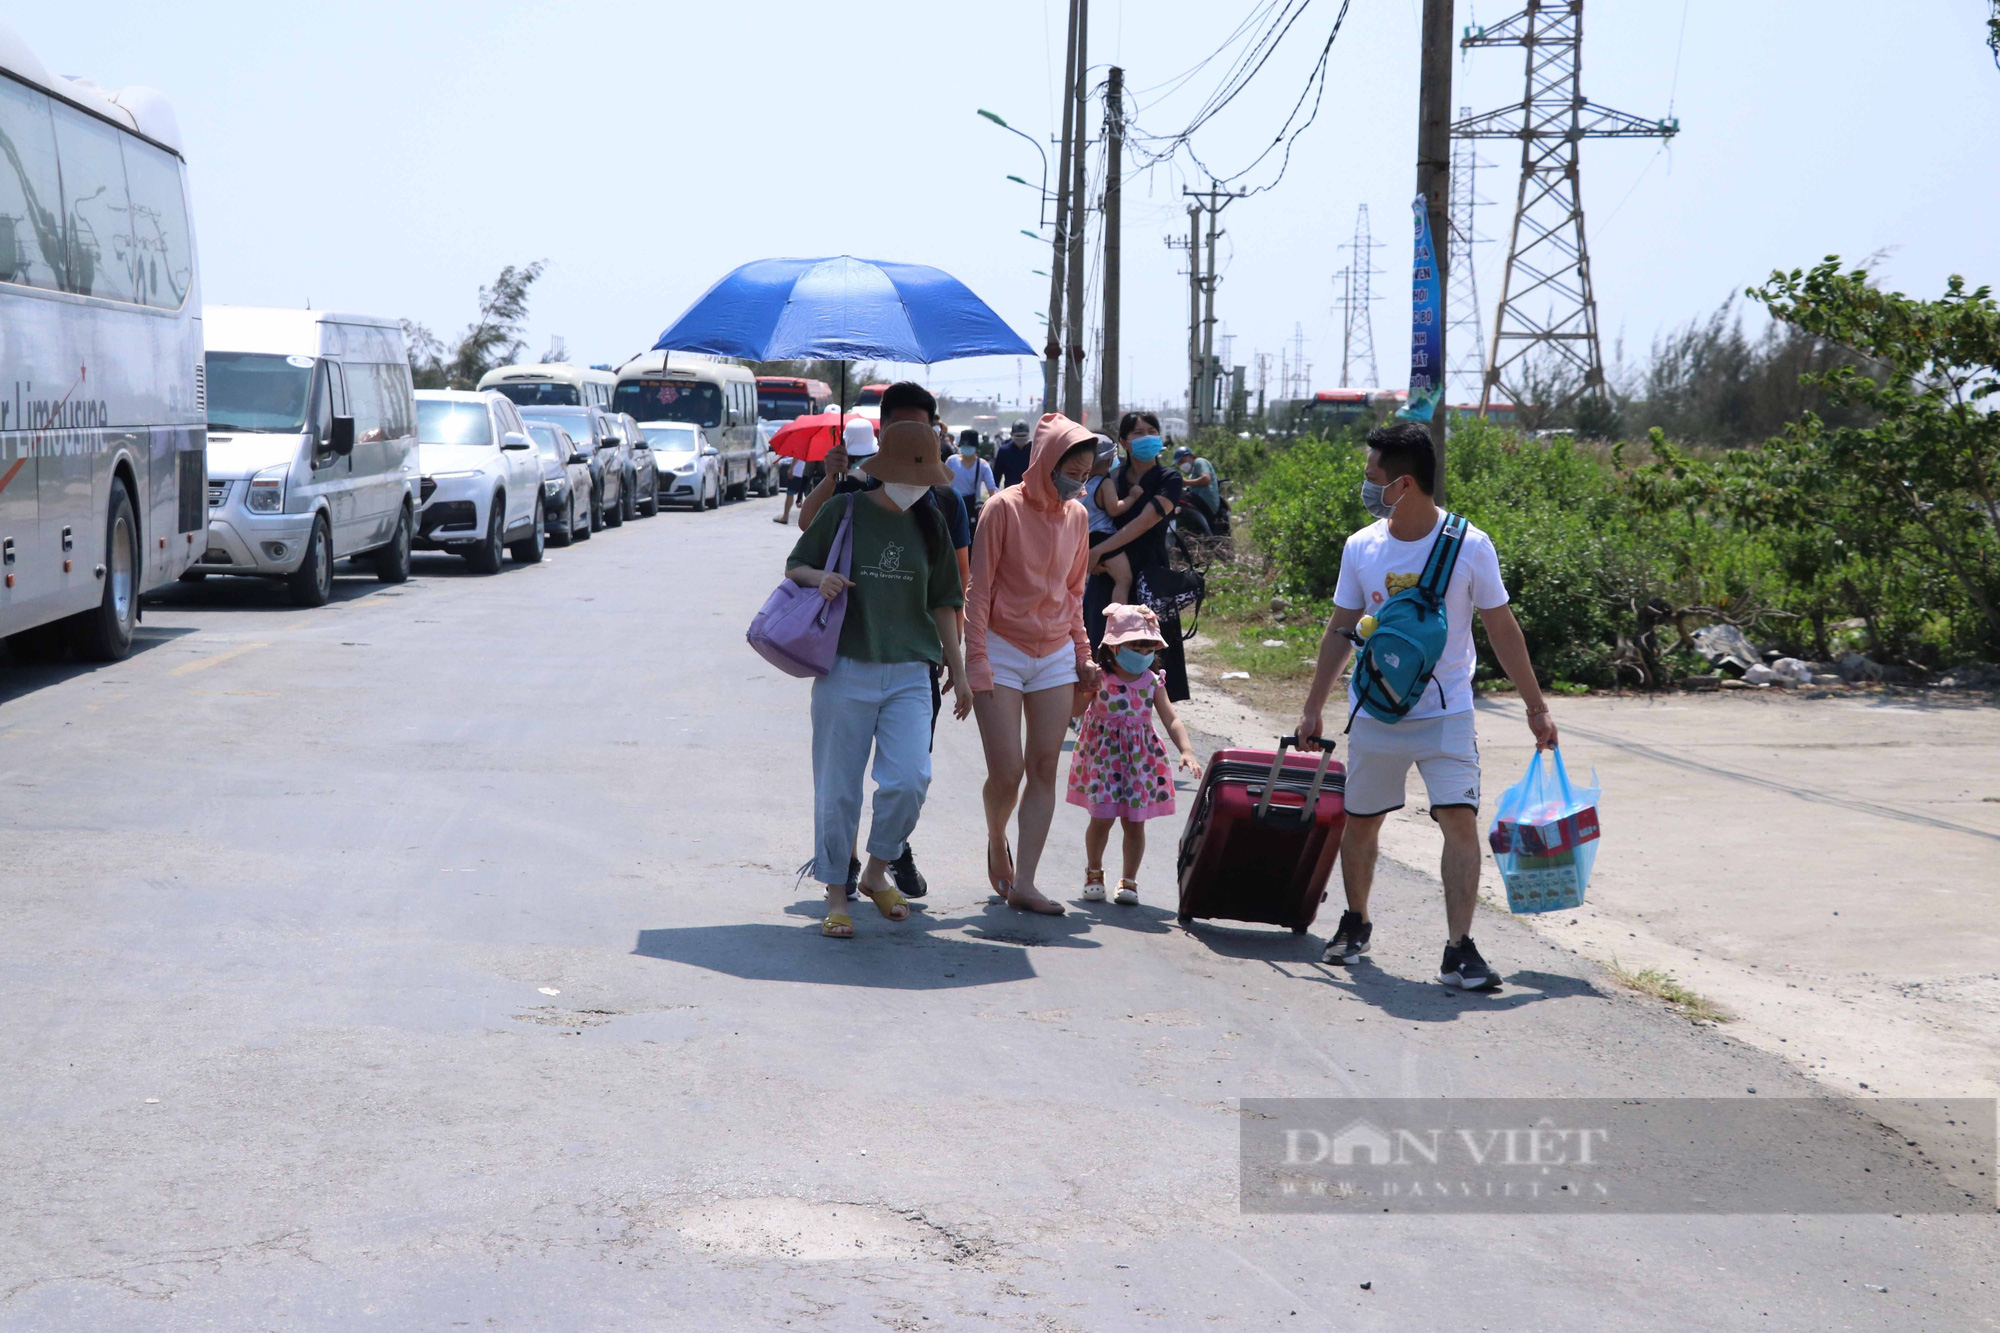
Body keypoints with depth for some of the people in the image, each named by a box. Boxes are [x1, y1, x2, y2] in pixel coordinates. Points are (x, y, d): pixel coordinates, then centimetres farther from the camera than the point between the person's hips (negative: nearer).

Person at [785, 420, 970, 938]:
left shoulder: (928, 523, 10)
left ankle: (878, 872, 13)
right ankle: (836, 895, 15)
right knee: (838, 788, 1)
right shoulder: (843, 513, 1)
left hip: (908, 672, 2)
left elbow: (941, 603, 16)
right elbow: (793, 567, 8)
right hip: (845, 667, -2)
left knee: (909, 780, -11)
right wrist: (817, 577, -15)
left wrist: (957, 669, 15)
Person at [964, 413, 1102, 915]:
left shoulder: (1076, 516, 7)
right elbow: (979, 589, -7)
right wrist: (976, 661, -11)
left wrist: (1083, 655, 11)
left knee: (1044, 770, -1)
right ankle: (996, 844, 24)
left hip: (1055, 657, 5)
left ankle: (1023, 883, 0)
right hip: (1003, 652, -5)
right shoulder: (1005, 508, -9)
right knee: (1006, 772, -8)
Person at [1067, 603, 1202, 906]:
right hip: (1103, 756, -2)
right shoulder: (1099, 678, -9)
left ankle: (1129, 880, 21)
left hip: (1141, 759, 2)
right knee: (1102, 818, -4)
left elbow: (1172, 720, -4)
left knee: (1135, 821, 3)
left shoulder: (1152, 682, -1)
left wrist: (1187, 751, -18)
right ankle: (1094, 872, 21)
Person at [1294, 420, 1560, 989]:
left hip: (1446, 712, -3)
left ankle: (1459, 949, -12)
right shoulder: (1361, 547, 0)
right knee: (1359, 824, 12)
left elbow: (1502, 628, -1)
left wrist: (1535, 706, 2)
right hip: (1374, 713, 3)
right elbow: (1341, 629, 10)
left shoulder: (1469, 546, -9)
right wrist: (1313, 706, 10)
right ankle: (1355, 923, 35)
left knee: (1460, 820, -14)